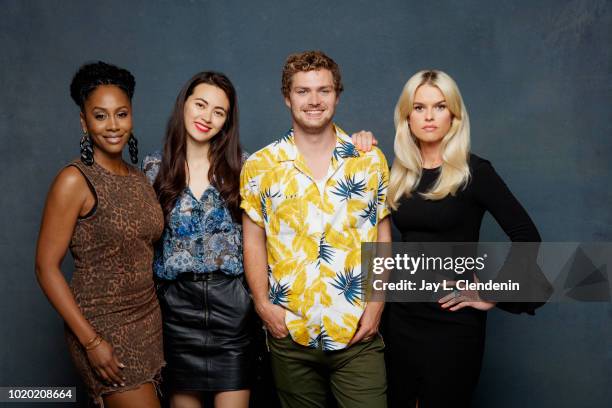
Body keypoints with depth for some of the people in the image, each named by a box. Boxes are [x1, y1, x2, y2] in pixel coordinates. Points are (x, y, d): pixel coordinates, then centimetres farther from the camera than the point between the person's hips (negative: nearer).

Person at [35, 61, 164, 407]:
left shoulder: (140, 179, 6)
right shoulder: (75, 181, -12)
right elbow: (46, 267, -13)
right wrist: (91, 341, -17)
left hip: (149, 319, 6)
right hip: (103, 325, -6)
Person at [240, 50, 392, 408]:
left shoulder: (371, 160, 3)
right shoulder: (260, 167, 1)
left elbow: (383, 235, 6)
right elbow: (254, 241, 5)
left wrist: (377, 302, -2)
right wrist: (263, 304, -4)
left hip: (357, 332, 0)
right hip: (289, 332, 1)